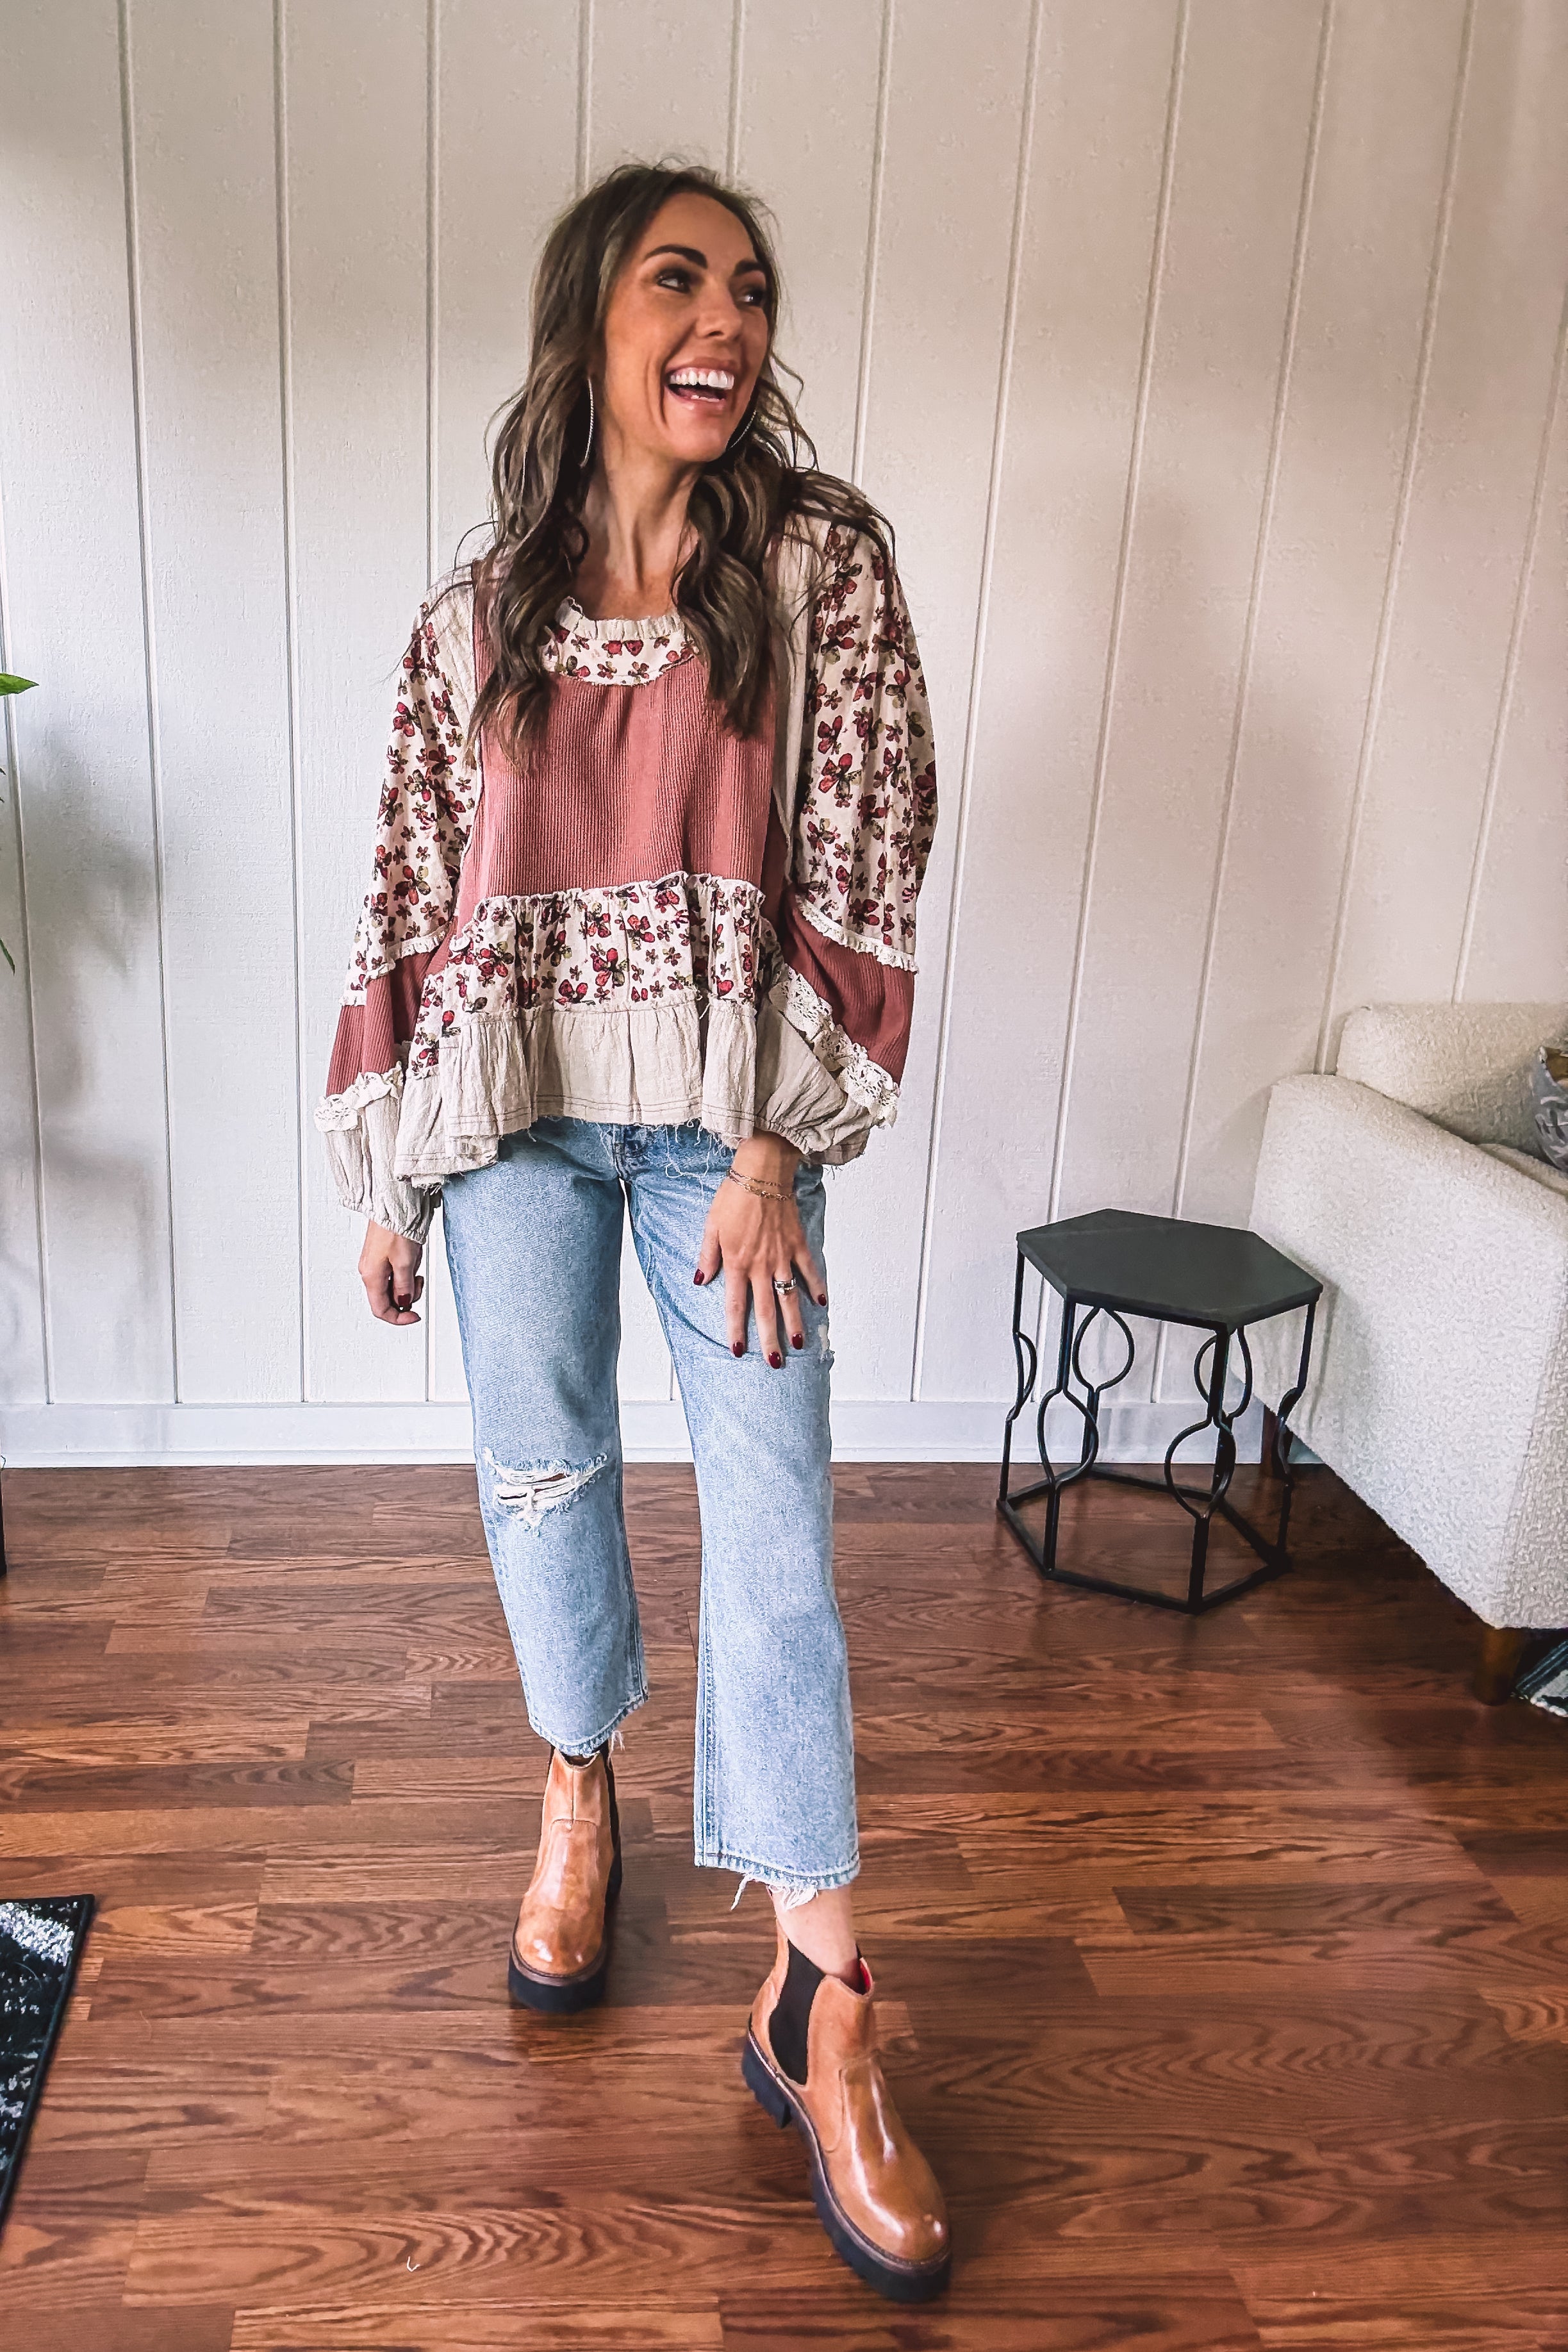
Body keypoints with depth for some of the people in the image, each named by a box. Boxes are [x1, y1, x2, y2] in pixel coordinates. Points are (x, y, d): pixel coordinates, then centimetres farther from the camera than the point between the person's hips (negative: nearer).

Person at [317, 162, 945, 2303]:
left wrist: (776, 1149, -13)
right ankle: (581, 1799, 39)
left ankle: (821, 2004, 5)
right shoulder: (477, 615, 4)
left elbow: (863, 863, -7)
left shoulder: (822, 558, -2)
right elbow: (415, 896, 6)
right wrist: (387, 1175, 7)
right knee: (541, 1471, 11)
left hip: (724, 1110, -2)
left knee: (776, 1524, -5)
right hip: (518, 1109, 2)